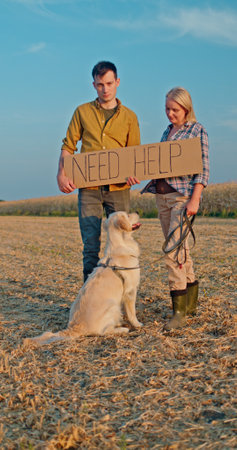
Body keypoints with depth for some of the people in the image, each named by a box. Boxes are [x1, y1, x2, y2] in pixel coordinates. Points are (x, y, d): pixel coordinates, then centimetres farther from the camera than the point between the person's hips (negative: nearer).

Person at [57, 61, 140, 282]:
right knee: (91, 246, -3)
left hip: (118, 189, 1)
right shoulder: (82, 112, 10)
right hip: (89, 188, -1)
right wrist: (61, 173, -7)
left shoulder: (129, 117, 11)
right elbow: (68, 146, 10)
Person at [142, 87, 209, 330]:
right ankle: (191, 300, 21)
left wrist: (195, 200, -16)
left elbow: (203, 168, -8)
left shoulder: (197, 130, -1)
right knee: (178, 248, 10)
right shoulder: (167, 132, 19)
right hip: (162, 195, 7)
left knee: (174, 250, -15)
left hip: (183, 195, -7)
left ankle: (179, 310, -12)